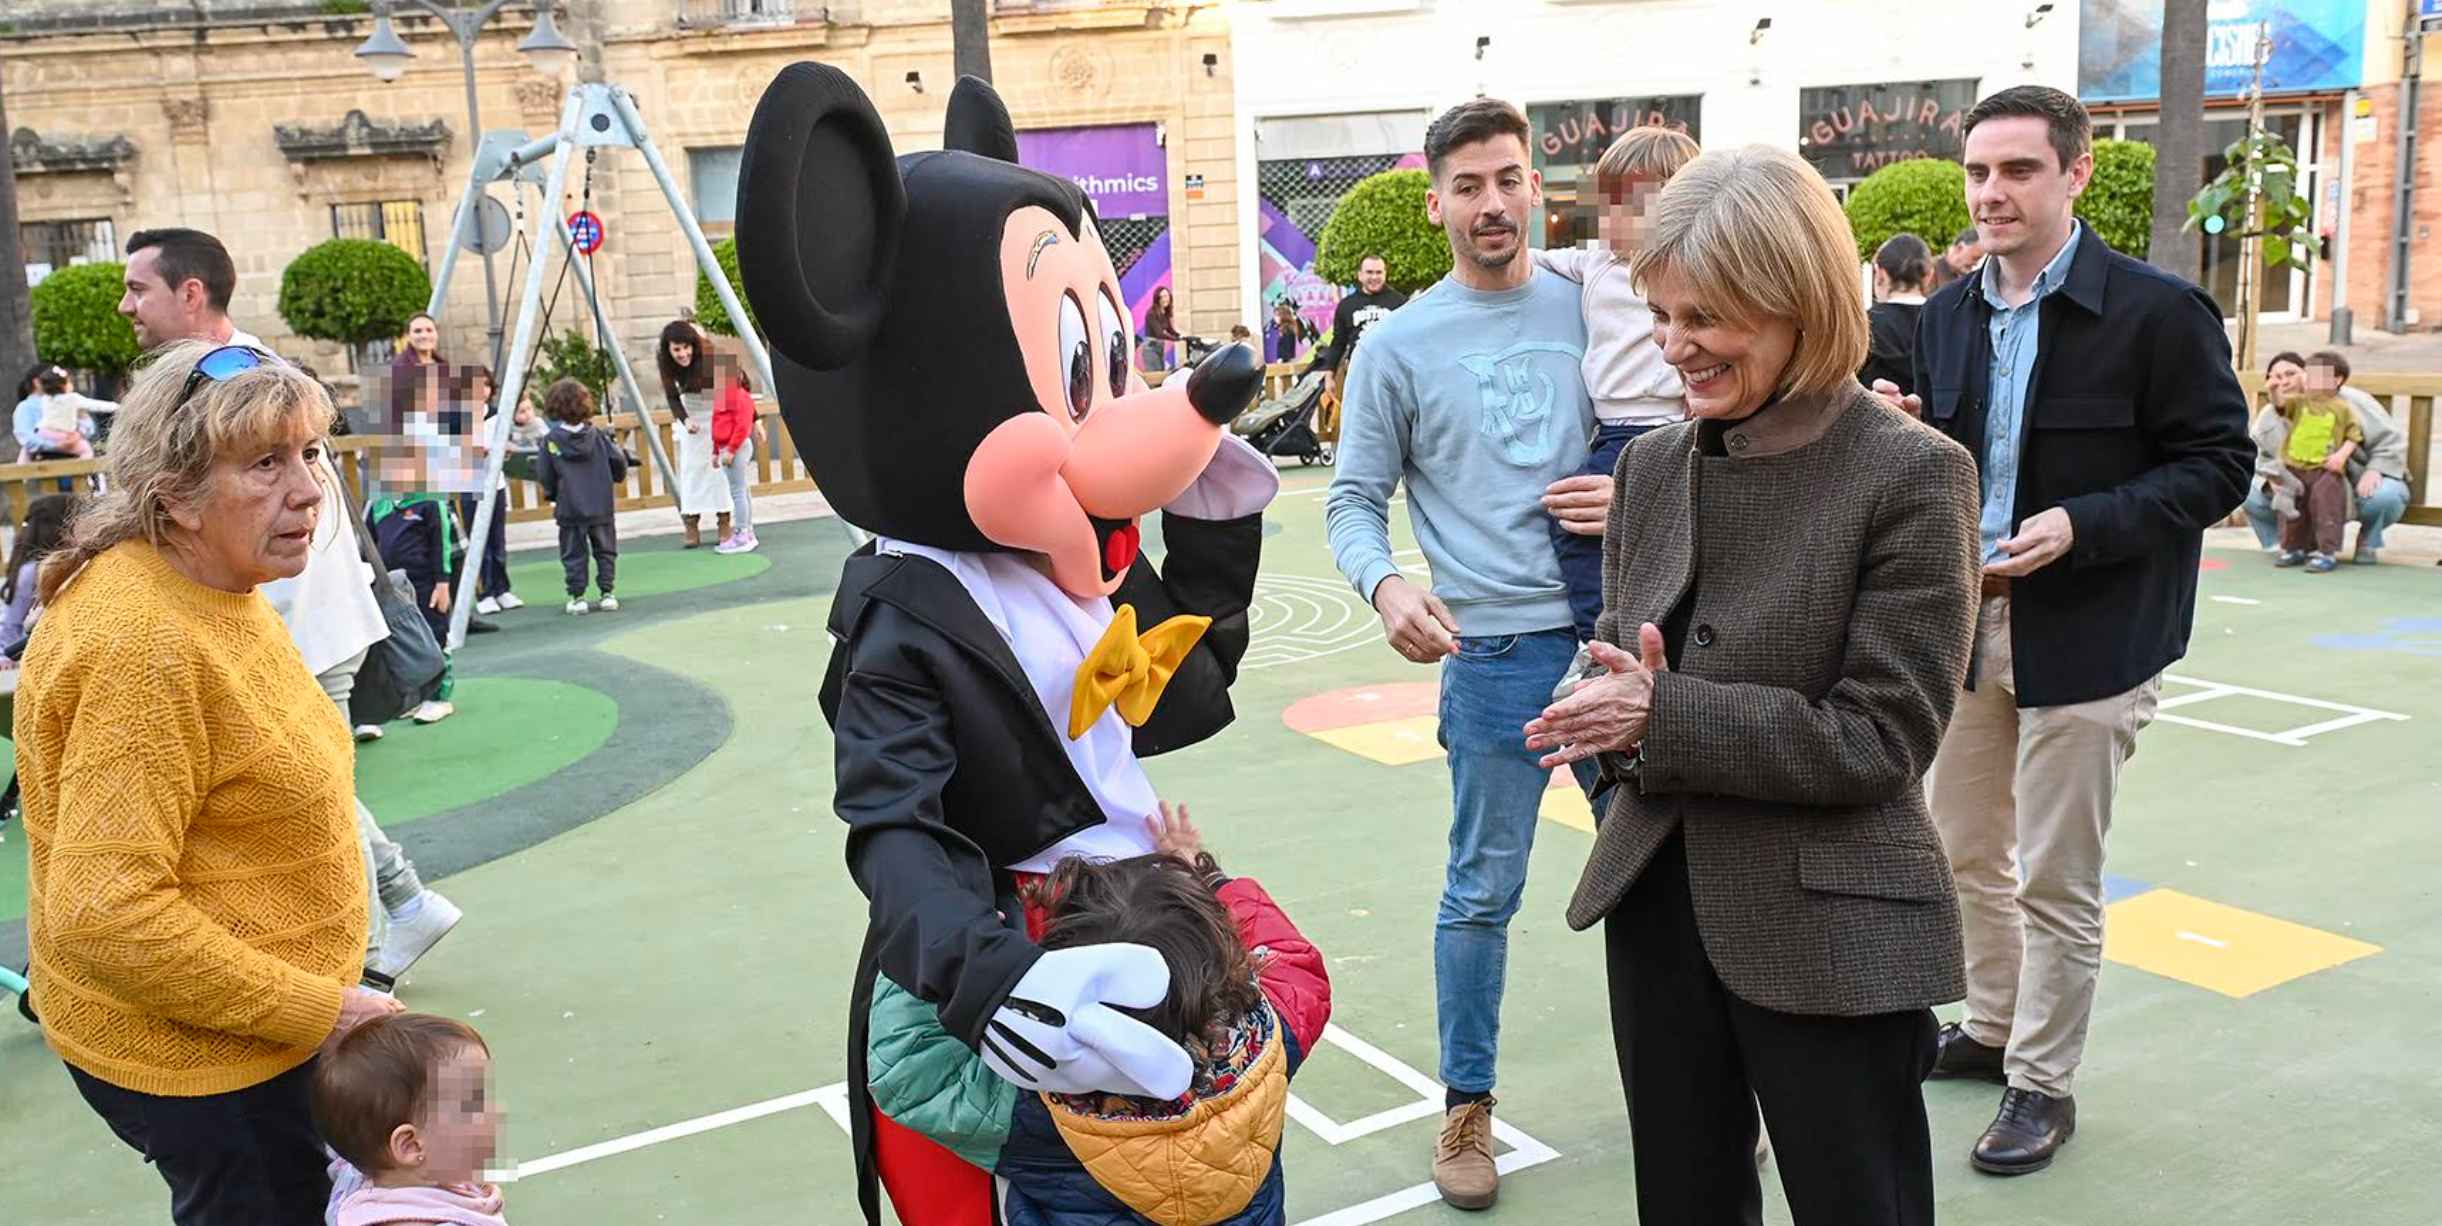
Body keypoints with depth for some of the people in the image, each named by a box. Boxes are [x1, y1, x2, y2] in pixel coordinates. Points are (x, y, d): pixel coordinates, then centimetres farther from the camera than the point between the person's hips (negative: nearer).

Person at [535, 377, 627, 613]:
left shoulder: (551, 440, -7)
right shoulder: (597, 435, -3)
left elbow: (544, 476, -4)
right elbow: (618, 461, -2)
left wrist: (552, 494, 15)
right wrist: (614, 479, 19)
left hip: (569, 508, -1)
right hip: (601, 506, 2)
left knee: (573, 554, 6)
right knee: (605, 550, 12)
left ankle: (577, 598, 6)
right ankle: (607, 594, 11)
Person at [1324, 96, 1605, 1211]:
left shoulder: (1591, 309, 6)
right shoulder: (1397, 344, 1)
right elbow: (1353, 501, 1)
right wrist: (1386, 587, -19)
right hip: (1495, 646, -2)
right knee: (1484, 890, 6)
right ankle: (1467, 1105, 23)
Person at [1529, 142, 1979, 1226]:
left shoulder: (1911, 473, -13)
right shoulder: (1654, 460, 4)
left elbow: (1880, 735, -16)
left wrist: (1664, 719, -21)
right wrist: (1615, 708, -13)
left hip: (1833, 933, -5)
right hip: (1658, 905, 6)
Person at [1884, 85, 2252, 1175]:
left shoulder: (2158, 311, -12)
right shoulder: (1946, 316, 6)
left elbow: (2218, 466, -10)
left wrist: (2082, 526, -23)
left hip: (2087, 633, -6)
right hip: (1966, 622, 6)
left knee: (2055, 880, 3)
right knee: (1964, 851, 17)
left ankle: (2043, 1083, 21)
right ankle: (1992, 1028, 38)